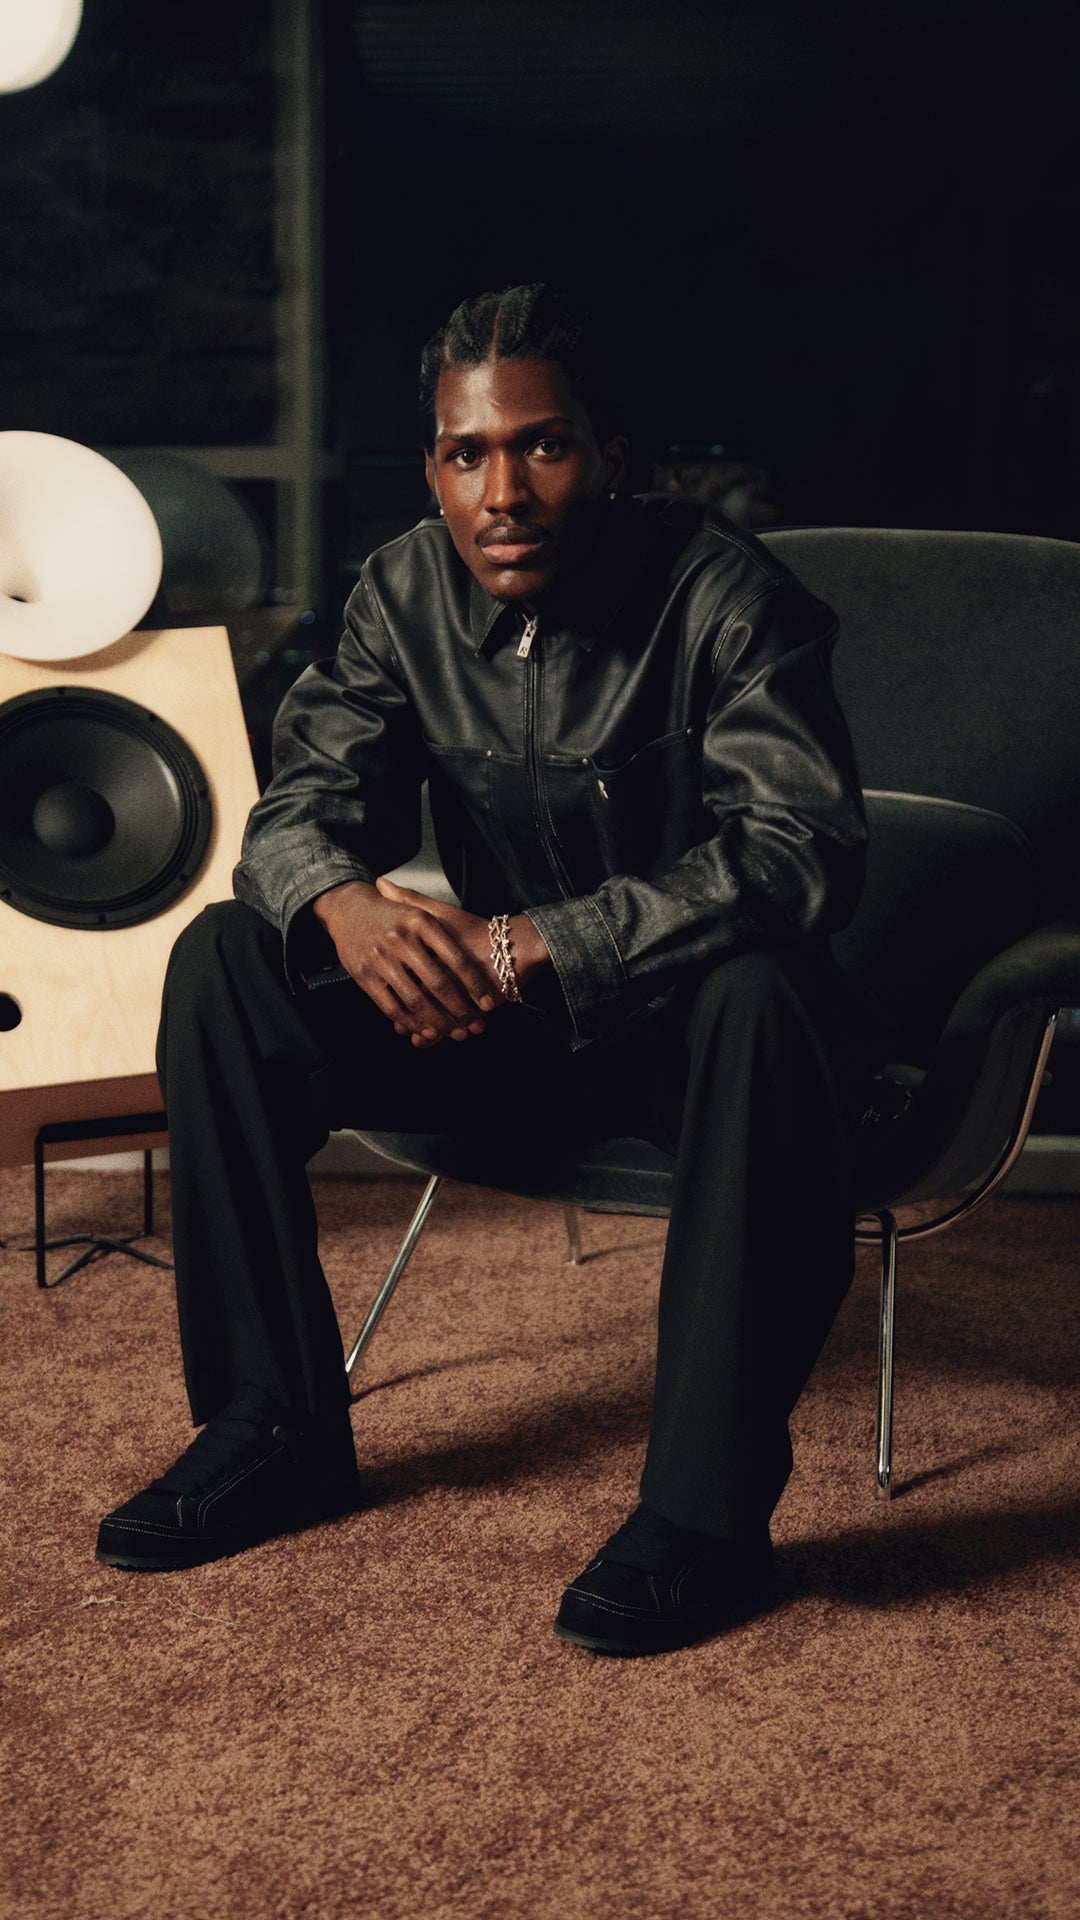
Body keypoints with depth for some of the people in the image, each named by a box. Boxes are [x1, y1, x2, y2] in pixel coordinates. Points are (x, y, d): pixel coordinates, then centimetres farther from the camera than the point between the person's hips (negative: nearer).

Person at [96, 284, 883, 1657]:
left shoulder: (720, 594, -19)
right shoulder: (405, 593, -2)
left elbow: (803, 850, -31)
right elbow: (300, 801, -6)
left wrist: (529, 946, -39)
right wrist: (344, 903, -32)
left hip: (689, 1015, -4)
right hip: (507, 1023, 5)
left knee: (763, 993, -39)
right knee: (224, 964, -11)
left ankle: (707, 1511, -29)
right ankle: (276, 1427, -3)